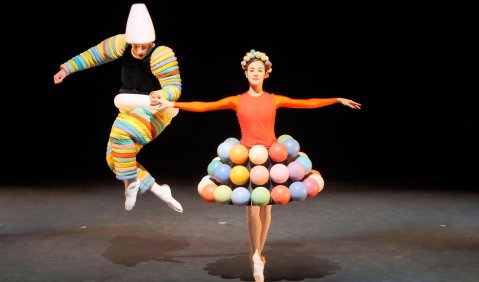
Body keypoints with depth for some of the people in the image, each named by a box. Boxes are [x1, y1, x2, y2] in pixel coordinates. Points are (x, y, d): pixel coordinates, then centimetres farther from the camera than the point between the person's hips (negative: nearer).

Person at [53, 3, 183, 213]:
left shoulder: (160, 55, -24)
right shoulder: (123, 44, -8)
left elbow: (174, 87, -24)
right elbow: (94, 54, 4)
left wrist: (162, 95, -46)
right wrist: (67, 68, 6)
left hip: (156, 110, -7)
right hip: (132, 110, 7)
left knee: (120, 133, -33)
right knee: (115, 159, -2)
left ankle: (131, 181, -14)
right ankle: (158, 190, 2)